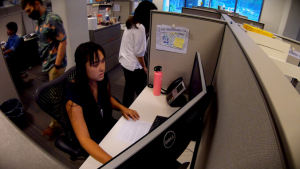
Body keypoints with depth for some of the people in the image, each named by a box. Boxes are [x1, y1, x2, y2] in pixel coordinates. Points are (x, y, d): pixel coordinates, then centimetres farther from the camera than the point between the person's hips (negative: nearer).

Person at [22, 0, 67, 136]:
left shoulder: (52, 19, -14)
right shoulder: (39, 22, 12)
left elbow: (63, 42, -19)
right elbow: (42, 43, 16)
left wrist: (57, 65, -18)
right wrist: (44, 63, 13)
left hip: (54, 64, -7)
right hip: (46, 64, 8)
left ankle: (55, 124, 19)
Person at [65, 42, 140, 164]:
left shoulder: (103, 78, -14)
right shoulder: (74, 95, -31)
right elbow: (84, 138, -33)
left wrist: (122, 108, -9)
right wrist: (112, 162, -45)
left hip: (109, 125, 6)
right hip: (92, 140, -5)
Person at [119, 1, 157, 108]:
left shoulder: (131, 22, 6)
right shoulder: (140, 27, -22)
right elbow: (139, 52, -19)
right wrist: (144, 67, -8)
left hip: (124, 61, 10)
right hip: (133, 65, -10)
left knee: (129, 87, 23)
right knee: (141, 91, 7)